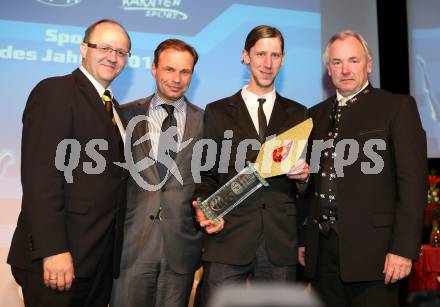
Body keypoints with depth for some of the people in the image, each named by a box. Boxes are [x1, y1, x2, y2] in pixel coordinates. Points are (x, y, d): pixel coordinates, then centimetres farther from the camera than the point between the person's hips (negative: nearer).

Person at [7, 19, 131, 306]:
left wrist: (113, 247, 11)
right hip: (60, 256, -8)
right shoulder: (55, 91, -9)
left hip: (104, 258, 8)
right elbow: (40, 177, -18)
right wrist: (52, 250, -23)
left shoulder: (113, 108, 16)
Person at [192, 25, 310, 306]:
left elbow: (303, 171, 17)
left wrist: (304, 175, -5)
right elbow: (207, 174, 8)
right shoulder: (218, 112, 8)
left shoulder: (297, 113, 12)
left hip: (281, 242, 2)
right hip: (228, 238, -1)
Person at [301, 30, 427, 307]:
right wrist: (303, 239, 11)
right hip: (323, 249, 5)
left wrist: (404, 248, -14)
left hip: (371, 249, -4)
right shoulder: (317, 114, 14)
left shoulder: (398, 107, -1)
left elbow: (413, 179, -8)